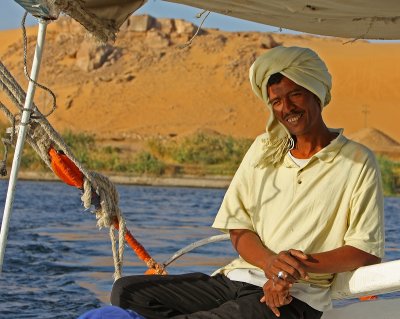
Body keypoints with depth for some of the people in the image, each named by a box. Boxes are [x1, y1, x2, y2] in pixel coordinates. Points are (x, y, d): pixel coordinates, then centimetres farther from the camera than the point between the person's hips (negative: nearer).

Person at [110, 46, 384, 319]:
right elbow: (238, 227, 11)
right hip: (235, 278, 7)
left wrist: (301, 265, -19)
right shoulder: (264, 149, 17)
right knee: (127, 292, -12)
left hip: (296, 297, -7)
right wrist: (269, 261, -12)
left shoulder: (357, 162, 1)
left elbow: (367, 253, -4)